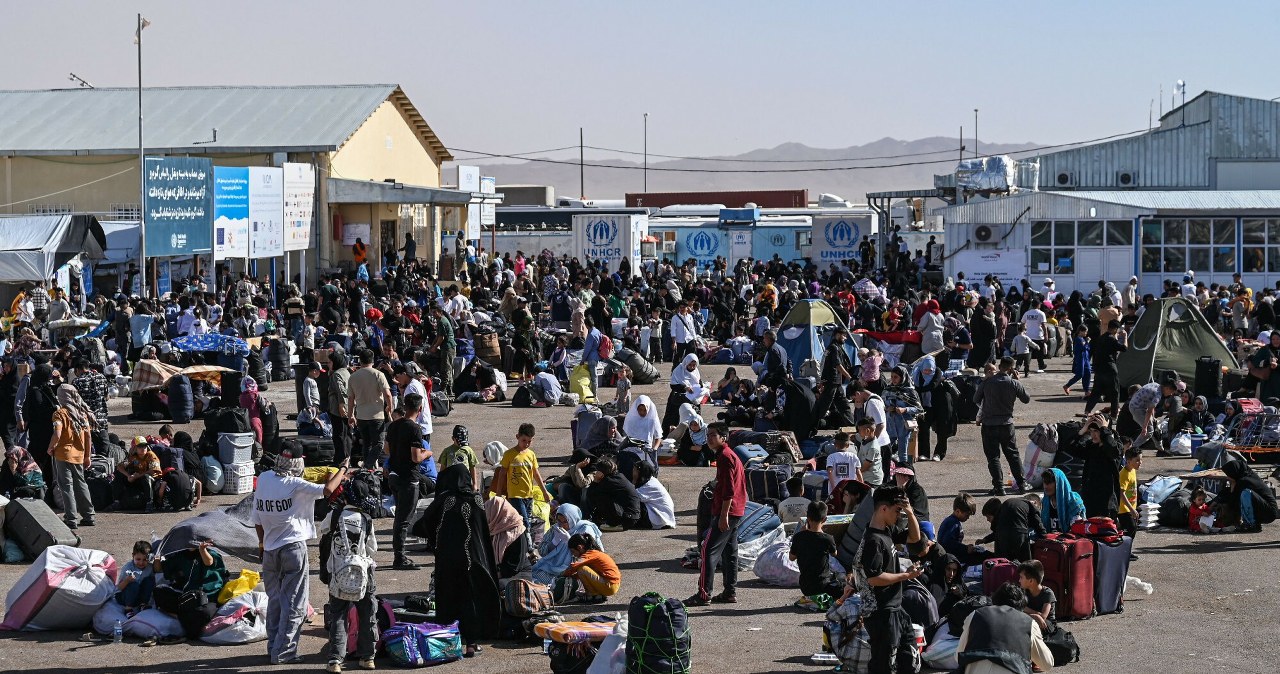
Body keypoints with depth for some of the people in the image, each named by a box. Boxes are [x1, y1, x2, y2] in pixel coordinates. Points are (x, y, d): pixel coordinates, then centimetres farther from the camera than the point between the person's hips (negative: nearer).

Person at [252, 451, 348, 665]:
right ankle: (283, 652, 0)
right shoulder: (295, 485, -15)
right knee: (294, 604, 2)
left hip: (270, 549, 6)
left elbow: (257, 520, 8)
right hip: (293, 547, -6)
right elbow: (327, 490, -22)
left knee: (274, 600, 18)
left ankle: (273, 647, 23)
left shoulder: (263, 479, 1)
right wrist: (342, 470, -4)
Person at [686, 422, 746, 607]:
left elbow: (729, 489, -21)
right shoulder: (729, 455, 18)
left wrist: (723, 515, -23)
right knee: (729, 552, 13)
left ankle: (704, 594, -11)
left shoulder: (725, 457, -14)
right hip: (736, 512, 11)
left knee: (709, 551, -10)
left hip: (727, 512, -11)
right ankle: (730, 592, 16)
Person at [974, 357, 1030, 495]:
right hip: (1007, 424, 1)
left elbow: (976, 399, 2)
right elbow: (1027, 399, 5)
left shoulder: (987, 382, -9)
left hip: (989, 425, -1)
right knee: (1013, 455, 15)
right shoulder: (1014, 384, -9)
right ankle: (1020, 485, 19)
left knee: (993, 456, 4)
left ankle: (999, 487, -1)